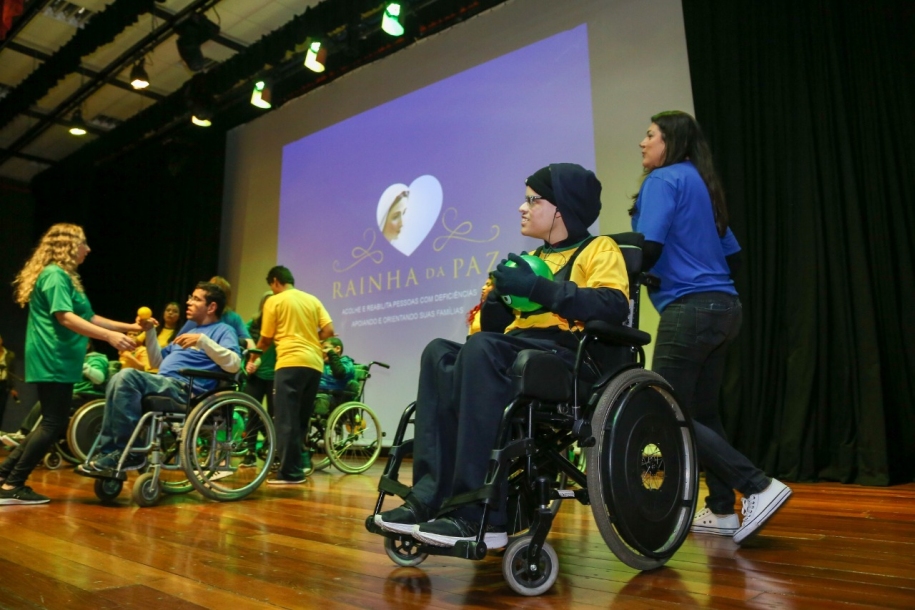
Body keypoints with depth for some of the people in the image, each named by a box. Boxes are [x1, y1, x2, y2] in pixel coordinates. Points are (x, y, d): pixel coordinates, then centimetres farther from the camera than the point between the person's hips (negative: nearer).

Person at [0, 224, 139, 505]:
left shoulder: (63, 276, 21)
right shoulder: (55, 275, -12)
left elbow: (89, 318, 20)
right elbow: (65, 317, -23)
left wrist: (130, 327, 16)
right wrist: (110, 336, -31)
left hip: (57, 362, 10)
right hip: (52, 361, -10)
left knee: (53, 424, 13)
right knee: (54, 424, -7)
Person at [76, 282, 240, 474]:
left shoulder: (223, 330, 2)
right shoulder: (189, 330, 30)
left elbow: (234, 364, -18)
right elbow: (158, 362, 30)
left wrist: (202, 340, -24)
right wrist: (150, 331, 18)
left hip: (185, 389, -9)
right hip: (164, 383, 9)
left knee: (127, 376, -25)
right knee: (120, 379, -14)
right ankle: (110, 453, -14)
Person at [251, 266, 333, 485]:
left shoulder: (274, 301, 4)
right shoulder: (312, 299, 15)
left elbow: (266, 339, 7)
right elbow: (329, 330, 5)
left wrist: (253, 356, 27)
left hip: (291, 362, -5)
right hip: (314, 364, 5)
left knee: (287, 420, -3)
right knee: (301, 419, 13)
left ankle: (290, 472, -6)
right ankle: (296, 467, 18)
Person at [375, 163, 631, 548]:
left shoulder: (598, 249, 8)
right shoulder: (533, 259, 27)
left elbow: (612, 306, -14)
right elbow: (492, 324, 22)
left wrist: (537, 288, -16)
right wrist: (502, 293, 1)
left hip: (569, 356, -7)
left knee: (481, 348, -33)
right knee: (439, 353, -18)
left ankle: (480, 515, -33)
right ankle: (430, 498, -26)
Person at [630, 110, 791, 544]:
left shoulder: (663, 179, -5)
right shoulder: (700, 184, 20)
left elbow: (648, 248, -18)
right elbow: (732, 256, 21)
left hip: (688, 310, -9)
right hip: (721, 307, 9)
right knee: (702, 412, 12)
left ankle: (759, 487, -7)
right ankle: (722, 511, 17)